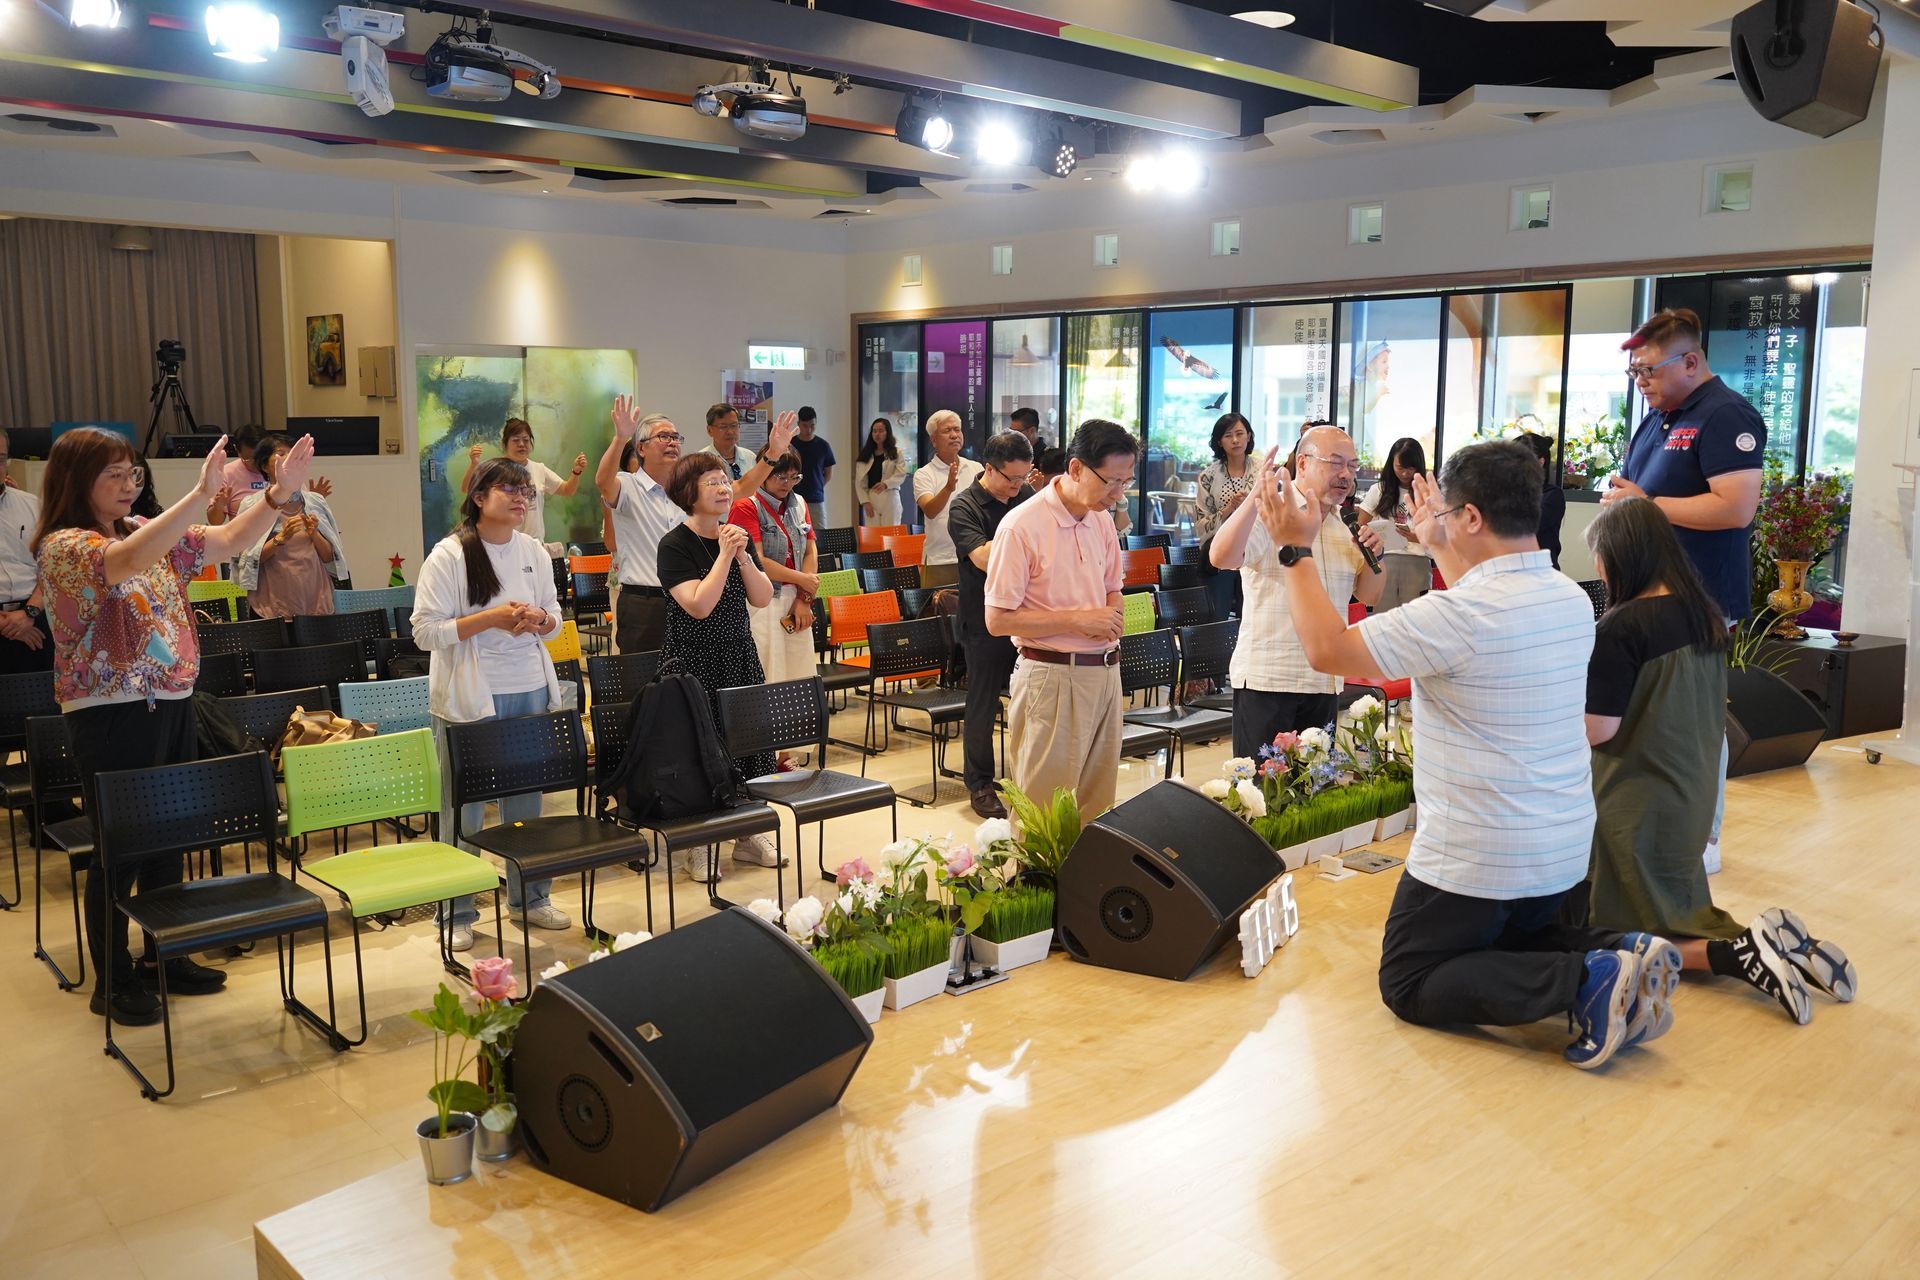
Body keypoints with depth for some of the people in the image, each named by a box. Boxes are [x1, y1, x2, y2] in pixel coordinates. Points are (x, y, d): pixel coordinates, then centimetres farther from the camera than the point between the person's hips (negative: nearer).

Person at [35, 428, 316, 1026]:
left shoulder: (147, 531, 9)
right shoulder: (62, 546, -13)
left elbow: (228, 542, 7)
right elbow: (131, 561, -34)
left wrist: (279, 492, -8)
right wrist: (202, 493, -41)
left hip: (171, 704, 7)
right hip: (112, 717, -7)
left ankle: (166, 958, 31)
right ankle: (113, 981, 19)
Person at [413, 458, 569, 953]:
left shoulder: (535, 552, 7)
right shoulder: (448, 556, -9)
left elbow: (555, 619, 14)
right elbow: (426, 630, -12)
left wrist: (539, 619, -9)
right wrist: (490, 619, -21)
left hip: (531, 693, 5)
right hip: (470, 699, -5)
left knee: (528, 801, 14)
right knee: (464, 810, 3)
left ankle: (530, 898, 29)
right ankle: (455, 913, 15)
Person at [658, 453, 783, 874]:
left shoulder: (737, 537, 8)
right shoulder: (675, 545, -11)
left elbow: (762, 599, 1)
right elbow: (699, 606, -22)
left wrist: (743, 555, -12)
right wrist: (725, 555, -21)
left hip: (740, 657, 6)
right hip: (693, 663, -6)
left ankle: (747, 835, 22)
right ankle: (696, 846, 13)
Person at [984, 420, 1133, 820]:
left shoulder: (1102, 519, 8)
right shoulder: (1021, 526, -15)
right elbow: (997, 620, -16)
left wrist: (1112, 617, -2)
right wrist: (1079, 620, -18)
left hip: (1105, 673, 7)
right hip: (1052, 678, -7)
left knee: (1098, 804, 14)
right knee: (1045, 812, 0)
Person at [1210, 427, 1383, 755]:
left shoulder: (1346, 524, 13)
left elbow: (1367, 596, 16)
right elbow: (1221, 557, -28)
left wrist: (1374, 558, -3)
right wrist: (1256, 496, -36)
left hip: (1324, 682, 7)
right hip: (1266, 679, -7)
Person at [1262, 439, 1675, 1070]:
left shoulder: (1457, 614, -25)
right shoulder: (1573, 599, 1)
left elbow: (1328, 649, -20)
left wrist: (1295, 549, -10)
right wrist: (1440, 546, 30)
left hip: (1477, 860, -8)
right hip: (1566, 848, 8)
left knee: (1408, 987, 7)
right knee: (1512, 939, 33)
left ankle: (1586, 981, -13)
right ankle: (1620, 957, 2)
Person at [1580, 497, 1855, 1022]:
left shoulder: (1621, 626, -21)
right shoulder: (1705, 614, 4)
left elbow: (1598, 730, -20)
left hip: (1634, 806, -8)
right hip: (1690, 798, 8)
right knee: (1679, 915, 23)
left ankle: (1739, 954, -13)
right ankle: (1781, 942, 3)